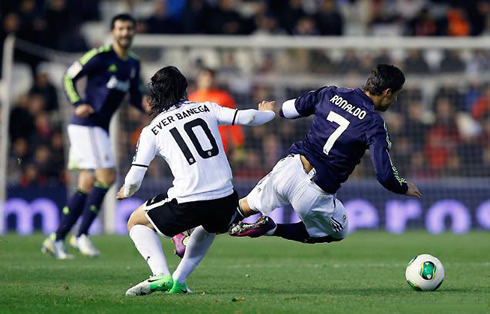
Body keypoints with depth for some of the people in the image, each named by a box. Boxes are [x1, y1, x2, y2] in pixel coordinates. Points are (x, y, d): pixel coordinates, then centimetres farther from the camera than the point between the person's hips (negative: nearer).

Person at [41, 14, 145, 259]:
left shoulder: (133, 64, 13)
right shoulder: (101, 56, -9)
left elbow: (135, 97, 22)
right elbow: (69, 78, -5)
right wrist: (78, 104, -18)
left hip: (100, 128, 8)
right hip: (86, 125, -8)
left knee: (88, 184, 7)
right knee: (107, 176, -15)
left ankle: (56, 239, 10)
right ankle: (82, 236, -9)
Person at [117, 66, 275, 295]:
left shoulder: (151, 131, 7)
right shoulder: (206, 109, 12)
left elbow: (134, 180, 5)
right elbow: (247, 117, 9)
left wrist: (126, 192, 29)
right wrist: (269, 113, 33)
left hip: (187, 203, -4)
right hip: (224, 201, 4)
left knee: (136, 223, 20)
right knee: (210, 225, 40)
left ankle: (161, 275, -2)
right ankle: (178, 281, 29)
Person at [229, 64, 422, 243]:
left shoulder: (331, 94, 3)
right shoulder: (374, 125, -11)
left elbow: (286, 111, 15)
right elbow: (385, 176, -15)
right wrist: (405, 188, 6)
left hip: (288, 168, 5)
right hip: (314, 194, -4)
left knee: (247, 205, 30)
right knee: (338, 232, 24)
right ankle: (271, 229, 7)